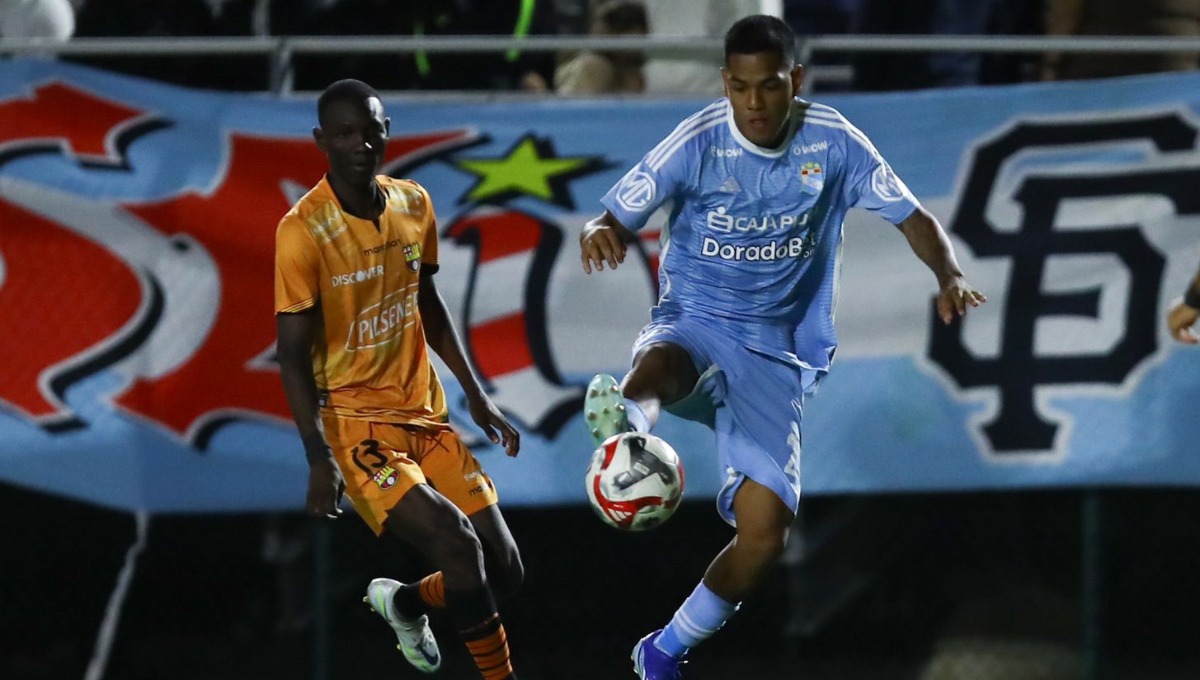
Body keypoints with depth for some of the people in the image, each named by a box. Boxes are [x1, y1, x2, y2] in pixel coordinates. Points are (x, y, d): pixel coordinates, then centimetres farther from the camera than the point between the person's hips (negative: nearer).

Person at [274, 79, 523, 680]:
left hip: (425, 416, 6)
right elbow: (293, 353, -14)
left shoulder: (413, 205, 3)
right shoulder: (304, 231, -16)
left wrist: (477, 398, 17)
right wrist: (319, 460, -21)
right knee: (457, 543, -25)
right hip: (356, 422, -6)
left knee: (504, 572, 3)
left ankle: (404, 601, 34)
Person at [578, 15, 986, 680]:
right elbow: (616, 220, -10)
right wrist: (598, 233, -36)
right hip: (693, 323, -2)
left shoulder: (832, 143, -5)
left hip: (775, 353, 2)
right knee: (659, 363, -41)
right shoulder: (696, 144, -10)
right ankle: (627, 428, -78)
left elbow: (911, 216, 1)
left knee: (765, 529, -12)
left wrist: (950, 277, -19)